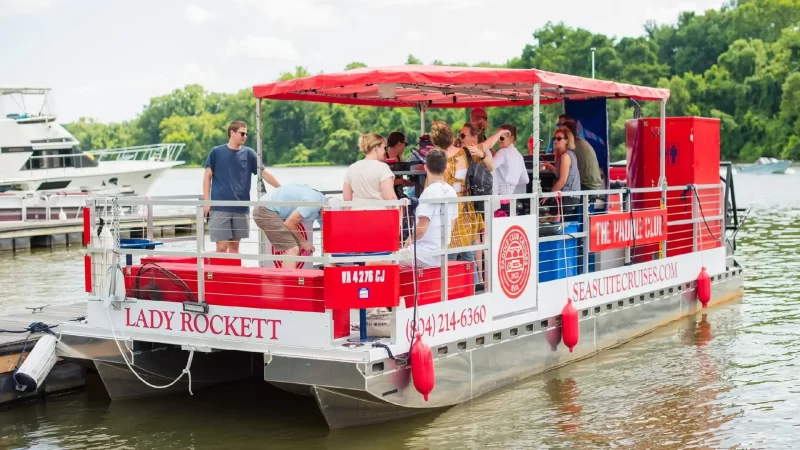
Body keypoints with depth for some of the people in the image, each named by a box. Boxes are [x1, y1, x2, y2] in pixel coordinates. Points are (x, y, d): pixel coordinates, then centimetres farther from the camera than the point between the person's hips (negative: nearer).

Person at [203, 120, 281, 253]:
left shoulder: (249, 153, 6)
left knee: (234, 246, 8)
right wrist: (206, 201, -4)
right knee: (222, 246, -6)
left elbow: (264, 173, 5)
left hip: (241, 208, 3)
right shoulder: (217, 152, 1)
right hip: (220, 207, -3)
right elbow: (207, 177, 3)